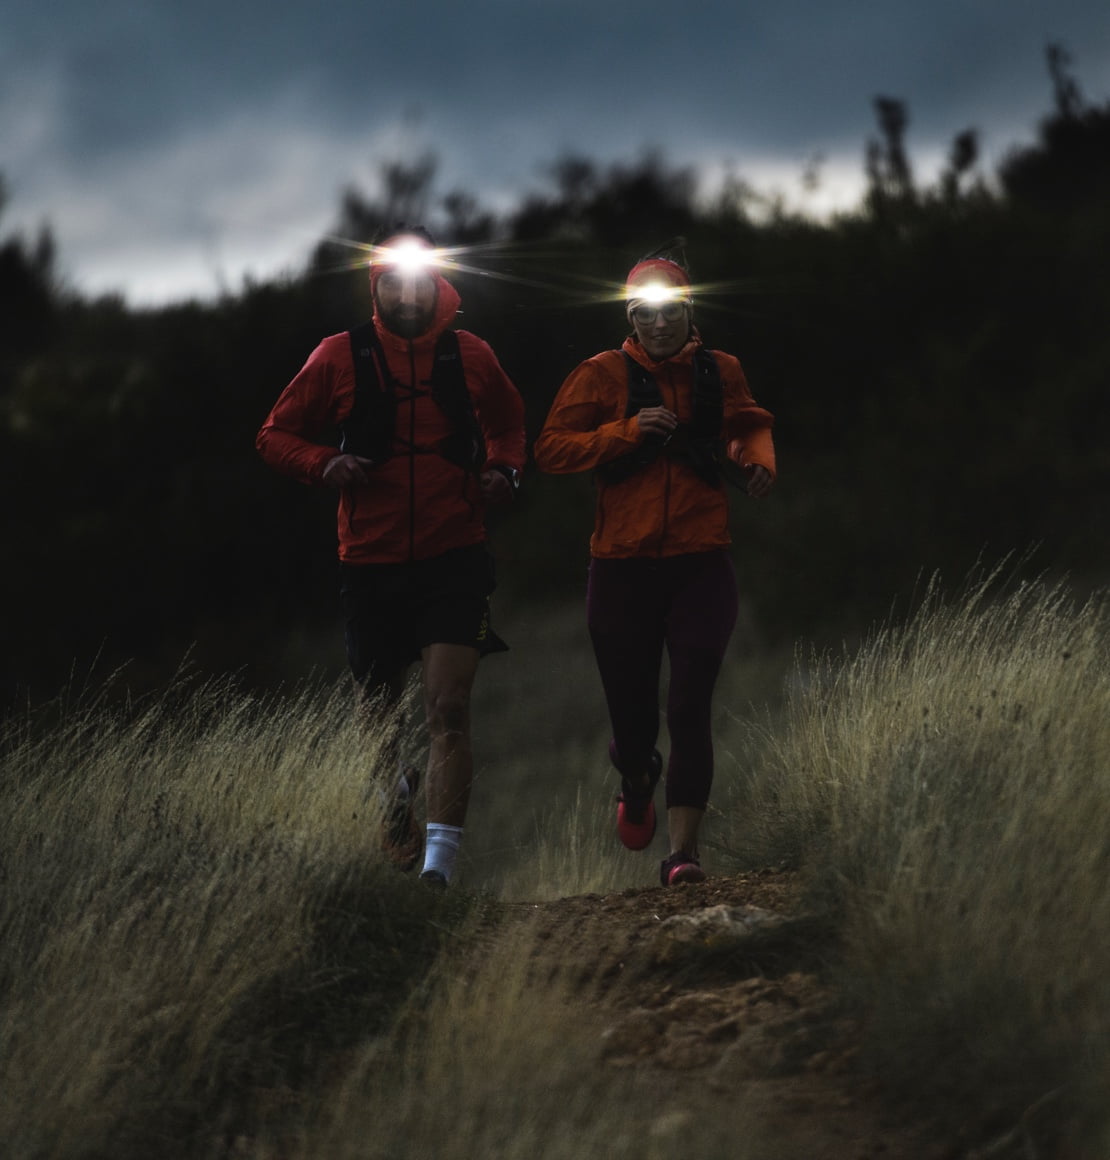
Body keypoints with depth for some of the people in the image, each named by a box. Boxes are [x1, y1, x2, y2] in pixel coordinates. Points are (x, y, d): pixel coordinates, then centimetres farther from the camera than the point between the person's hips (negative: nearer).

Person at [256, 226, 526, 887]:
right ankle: (396, 792, 47)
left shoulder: (470, 357, 4)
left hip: (454, 563, -1)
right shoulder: (339, 358, 0)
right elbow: (276, 435, 8)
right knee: (378, 716, 14)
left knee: (449, 709, -16)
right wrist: (322, 463, -13)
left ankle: (441, 858, -19)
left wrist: (505, 470, 1)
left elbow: (509, 424, 23)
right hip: (371, 565, 1)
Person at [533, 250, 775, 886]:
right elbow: (551, 449, -5)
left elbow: (750, 426, 27)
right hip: (624, 566, 0)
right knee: (632, 708, 7)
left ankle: (683, 847, -10)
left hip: (701, 565, 0)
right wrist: (627, 430, -16)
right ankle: (638, 778, 44)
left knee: (691, 708, -12)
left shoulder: (720, 373, 8)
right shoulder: (603, 375, 1)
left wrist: (758, 459, 5)